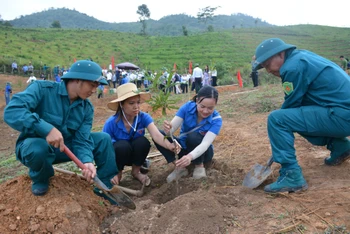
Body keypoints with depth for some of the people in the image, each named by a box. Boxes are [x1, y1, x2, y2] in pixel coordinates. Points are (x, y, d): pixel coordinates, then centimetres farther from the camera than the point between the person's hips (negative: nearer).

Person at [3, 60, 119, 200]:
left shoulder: (87, 108, -6)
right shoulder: (42, 89, -22)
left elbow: (82, 140, -14)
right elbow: (11, 111, -35)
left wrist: (87, 161, -35)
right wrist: (47, 129, -46)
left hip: (65, 147, 5)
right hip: (33, 145, -4)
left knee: (103, 139, -10)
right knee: (38, 146, -40)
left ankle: (108, 186, -3)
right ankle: (40, 179, -5)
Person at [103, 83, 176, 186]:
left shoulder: (143, 117, -21)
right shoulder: (111, 123, -26)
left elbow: (156, 135, -36)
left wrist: (170, 146, -58)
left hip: (135, 154, 2)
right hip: (117, 155, -2)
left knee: (143, 142, -30)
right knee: (122, 145, -35)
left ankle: (136, 171, 0)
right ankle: (117, 173, -2)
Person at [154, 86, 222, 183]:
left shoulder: (216, 119, -24)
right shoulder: (188, 107, -18)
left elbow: (205, 143, -36)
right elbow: (172, 128, -25)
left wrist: (190, 156, -56)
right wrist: (168, 130, -51)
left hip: (201, 152, -2)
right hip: (184, 147, 3)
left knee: (193, 136, -35)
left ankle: (199, 166, -9)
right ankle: (180, 167, -14)